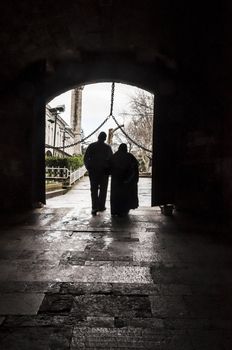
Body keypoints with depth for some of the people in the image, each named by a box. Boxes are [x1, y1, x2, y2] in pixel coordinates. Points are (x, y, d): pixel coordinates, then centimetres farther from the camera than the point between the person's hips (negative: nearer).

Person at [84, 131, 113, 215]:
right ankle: (101, 206, 14)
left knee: (94, 189, 5)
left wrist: (88, 168, 6)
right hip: (104, 171, 0)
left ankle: (95, 207, -8)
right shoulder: (108, 147, -2)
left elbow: (85, 158, -4)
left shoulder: (91, 146, -1)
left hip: (93, 171, 1)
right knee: (103, 189, 13)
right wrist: (109, 169, 9)